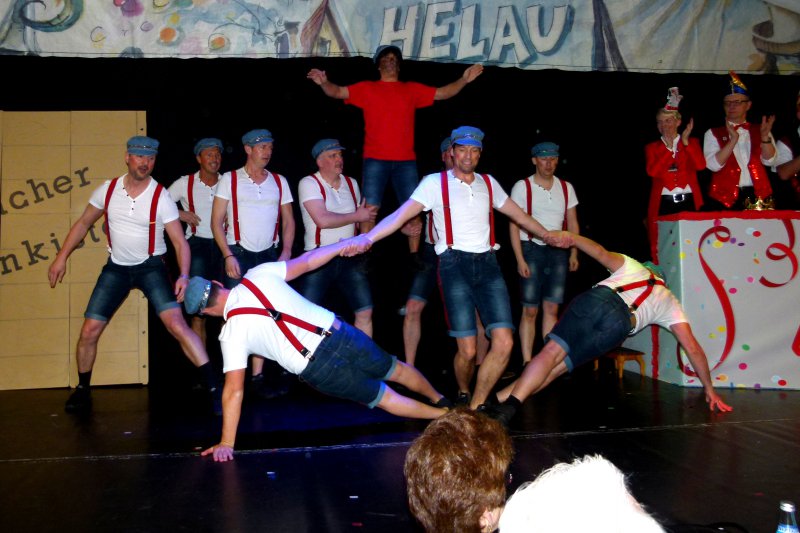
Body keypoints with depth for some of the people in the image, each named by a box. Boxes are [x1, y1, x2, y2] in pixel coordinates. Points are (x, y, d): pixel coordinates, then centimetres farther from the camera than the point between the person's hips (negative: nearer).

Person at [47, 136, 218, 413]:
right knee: (89, 331, 1)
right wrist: (61, 258, 6)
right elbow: (83, 223, 10)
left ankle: (213, 387, -16)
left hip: (151, 266, -3)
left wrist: (184, 276, -28)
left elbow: (180, 242, -12)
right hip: (116, 267, 4)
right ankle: (82, 390, 25)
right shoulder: (108, 190, -5)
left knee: (176, 325, -20)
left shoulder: (161, 198, -14)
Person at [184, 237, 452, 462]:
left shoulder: (231, 333, -6)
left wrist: (226, 444, 0)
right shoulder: (258, 274, 1)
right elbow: (306, 261, 12)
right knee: (397, 370, 27)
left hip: (319, 370, -3)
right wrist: (347, 243, 26)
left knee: (385, 397, 19)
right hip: (338, 333, 3)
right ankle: (441, 400, 49)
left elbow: (234, 390, -7)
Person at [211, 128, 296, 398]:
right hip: (238, 254, -3)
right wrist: (228, 256, -11)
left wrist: (285, 253, -2)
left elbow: (288, 221, 12)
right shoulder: (229, 179, 1)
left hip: (269, 255, 3)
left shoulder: (279, 182, 10)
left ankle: (258, 375, 6)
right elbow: (216, 222, -2)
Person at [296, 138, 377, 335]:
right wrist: (357, 216, -11)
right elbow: (323, 220, -21)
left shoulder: (351, 183, 10)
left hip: (349, 259, 5)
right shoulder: (309, 184, -8)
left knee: (365, 312, 3)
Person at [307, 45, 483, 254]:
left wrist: (464, 80, 0)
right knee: (370, 209, -5)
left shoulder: (412, 89, 15)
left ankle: (414, 257, 10)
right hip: (375, 160, -2)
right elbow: (338, 92, 2)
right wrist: (324, 83, -19)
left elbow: (443, 93, 15)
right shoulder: (366, 88, 9)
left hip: (406, 160, 2)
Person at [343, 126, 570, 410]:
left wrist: (549, 236, 27)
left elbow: (519, 215, 26)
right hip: (455, 264, -4)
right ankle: (463, 395, 24)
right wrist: (367, 238, -22)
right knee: (467, 349, -7)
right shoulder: (435, 182, 1)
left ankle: (476, 407, 4)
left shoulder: (488, 183, 15)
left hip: (488, 264, 4)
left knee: (504, 343, -10)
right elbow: (400, 215, -9)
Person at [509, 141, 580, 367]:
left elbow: (572, 223, 13)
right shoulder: (522, 187, -3)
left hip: (558, 250, 4)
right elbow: (514, 224, -5)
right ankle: (527, 361, 3)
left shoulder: (566, 188, 10)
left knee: (552, 308, 5)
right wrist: (520, 259, -12)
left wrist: (573, 253, 3)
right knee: (530, 310, -2)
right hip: (532, 249, -3)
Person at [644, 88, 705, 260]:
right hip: (663, 204, 0)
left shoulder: (692, 142, 11)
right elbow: (652, 172, -7)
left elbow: (700, 165, -6)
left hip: (689, 201, 0)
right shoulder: (652, 147, 11)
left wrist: (685, 142, -10)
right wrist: (668, 147, -8)